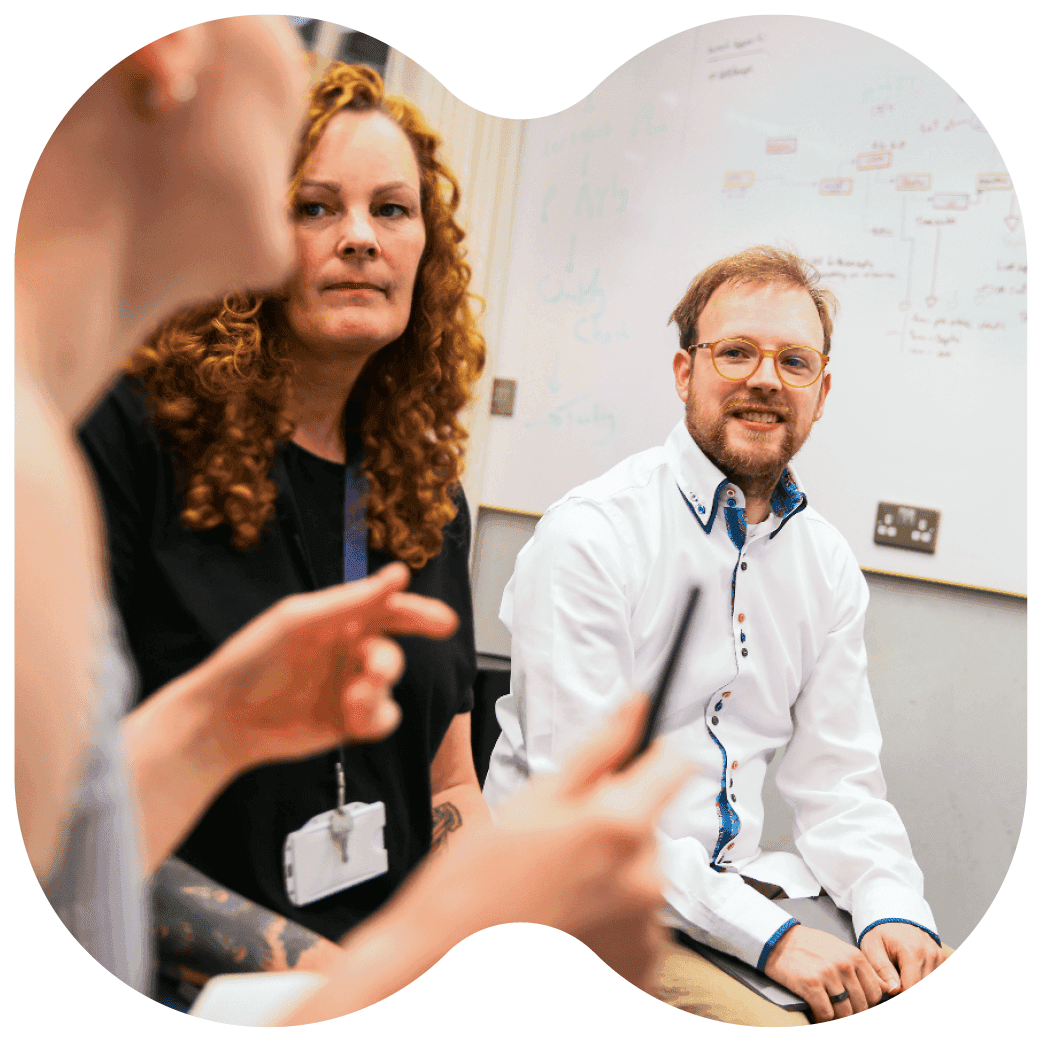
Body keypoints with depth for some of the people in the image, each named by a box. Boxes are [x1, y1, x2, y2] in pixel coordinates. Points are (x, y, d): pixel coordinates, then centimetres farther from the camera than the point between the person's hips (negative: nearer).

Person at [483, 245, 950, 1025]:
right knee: (773, 1027, -26)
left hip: (742, 882, 6)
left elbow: (837, 779, 8)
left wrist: (894, 910, -10)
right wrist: (769, 935, -21)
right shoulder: (588, 536, -15)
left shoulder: (830, 564, 6)